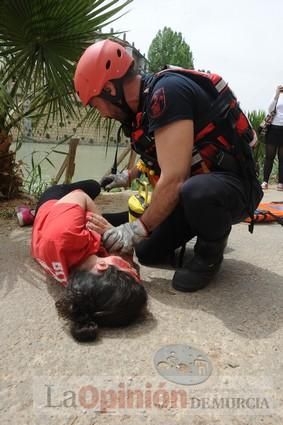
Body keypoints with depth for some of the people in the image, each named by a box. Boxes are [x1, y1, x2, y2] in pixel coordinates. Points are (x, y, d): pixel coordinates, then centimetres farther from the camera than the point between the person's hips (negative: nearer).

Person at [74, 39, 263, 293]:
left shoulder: (168, 91, -24)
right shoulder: (146, 101, 5)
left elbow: (173, 179, -30)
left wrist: (138, 229, -20)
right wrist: (127, 176, 26)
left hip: (234, 186, -8)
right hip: (192, 186, 8)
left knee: (196, 192, -42)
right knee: (148, 253, 5)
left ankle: (211, 251, -10)